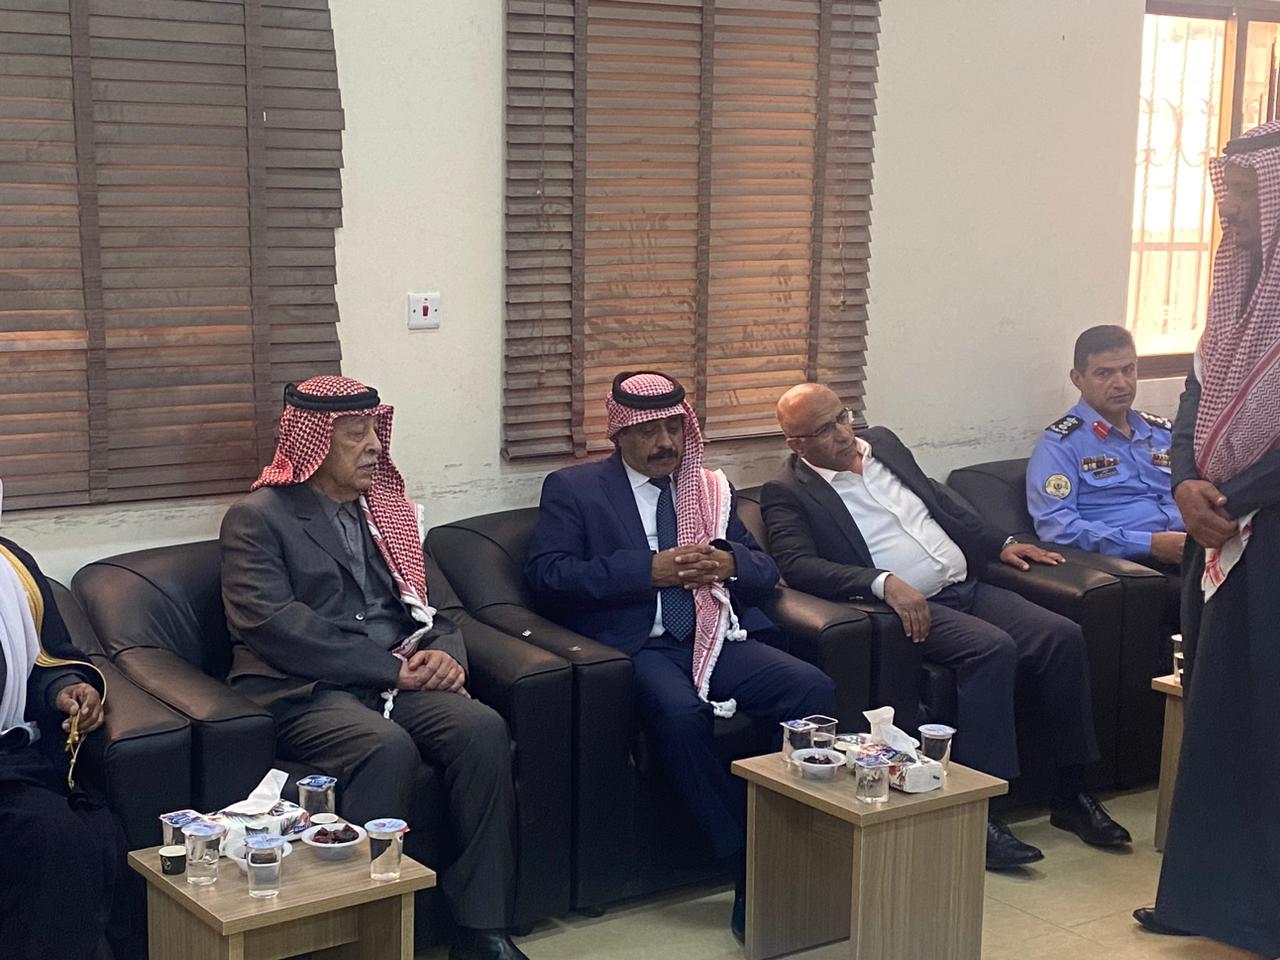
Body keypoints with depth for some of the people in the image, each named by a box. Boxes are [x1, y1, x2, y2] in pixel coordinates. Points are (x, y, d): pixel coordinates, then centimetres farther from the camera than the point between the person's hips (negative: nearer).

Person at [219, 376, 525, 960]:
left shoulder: (388, 510, 21)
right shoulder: (256, 519, 2)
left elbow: (432, 605, 21)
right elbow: (269, 623, -12)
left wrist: (445, 654, -5)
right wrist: (389, 668, -16)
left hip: (400, 682, 5)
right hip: (305, 692, -5)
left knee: (483, 729, -24)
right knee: (388, 748, -35)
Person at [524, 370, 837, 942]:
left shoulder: (711, 489, 22)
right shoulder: (573, 489, 9)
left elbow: (766, 572, 20)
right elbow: (546, 573, -5)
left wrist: (729, 563, -5)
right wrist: (649, 570, -12)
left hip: (713, 638, 4)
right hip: (636, 646, -4)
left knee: (814, 690, -23)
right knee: (680, 710, -37)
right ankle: (748, 864, -26)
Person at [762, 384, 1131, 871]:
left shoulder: (882, 442, 18)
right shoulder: (786, 493, -3)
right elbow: (798, 565, -19)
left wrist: (1000, 543, 19)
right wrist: (884, 583, -29)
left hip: (966, 586, 7)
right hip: (910, 608, -7)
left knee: (1062, 636, -13)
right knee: (992, 648, -32)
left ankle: (1071, 794, -3)